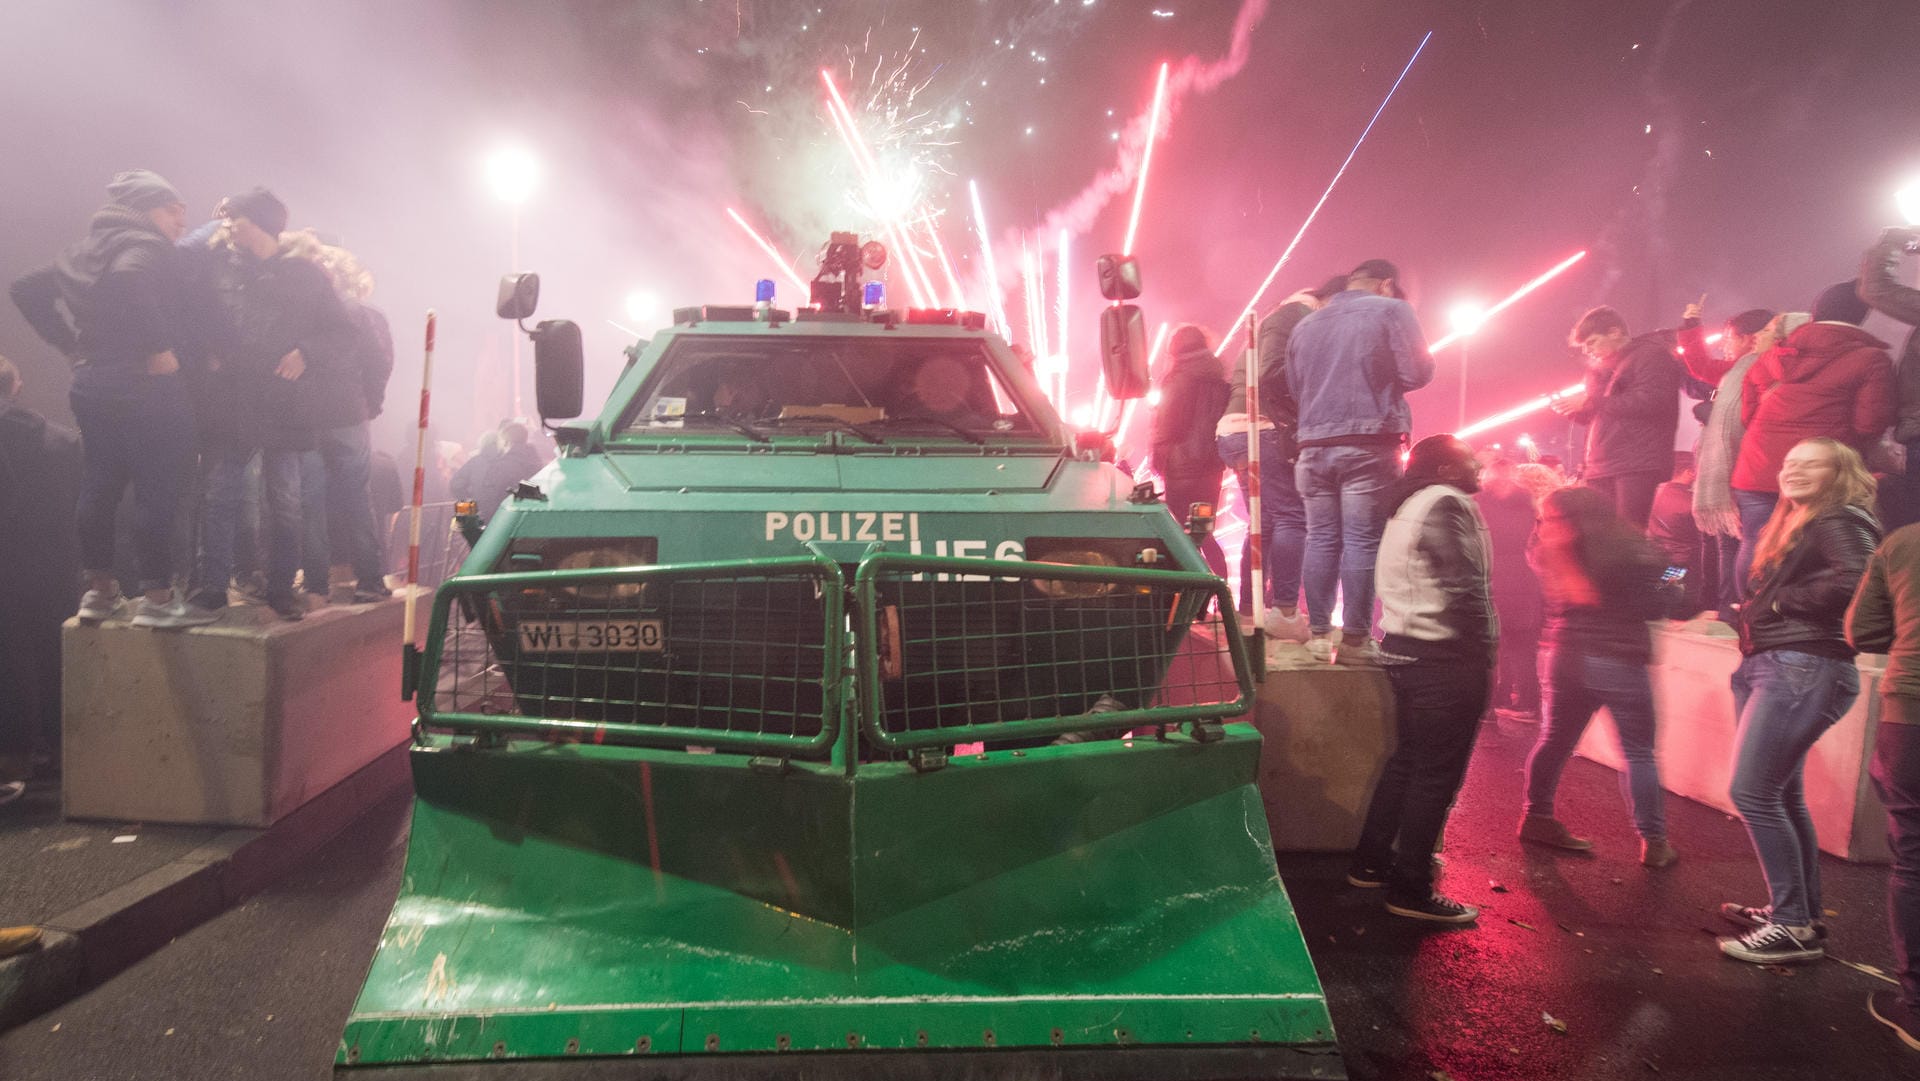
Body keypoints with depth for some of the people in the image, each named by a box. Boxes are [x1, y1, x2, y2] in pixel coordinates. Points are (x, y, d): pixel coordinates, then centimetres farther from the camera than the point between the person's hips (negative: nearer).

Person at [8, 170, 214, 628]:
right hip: (149, 387, -9)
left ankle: (99, 590, 20)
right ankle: (156, 598, -6)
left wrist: (73, 345, 15)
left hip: (93, 383, 9)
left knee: (98, 488, 12)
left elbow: (28, 290, 20)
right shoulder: (146, 247, -9)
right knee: (158, 491, -6)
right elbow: (126, 279, -31)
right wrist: (157, 347, -25)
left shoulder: (84, 250, 18)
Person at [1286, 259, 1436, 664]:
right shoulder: (1391, 311, 1)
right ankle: (1355, 638, -3)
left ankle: (1319, 633, 11)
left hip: (1315, 445, 5)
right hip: (1369, 444, -5)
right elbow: (1417, 373, -5)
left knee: (1321, 539, 9)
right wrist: (1382, 380, 14)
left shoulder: (1306, 324, 16)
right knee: (1363, 541, -3)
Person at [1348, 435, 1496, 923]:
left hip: (1405, 649, 10)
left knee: (1407, 759, 19)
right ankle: (1410, 891, 4)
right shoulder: (1445, 503, -13)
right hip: (1444, 659, -10)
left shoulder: (1407, 507, 17)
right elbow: (1466, 589, -20)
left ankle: (1371, 863, 26)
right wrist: (1483, 654, -14)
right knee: (1437, 774, -3)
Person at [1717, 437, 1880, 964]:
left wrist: (1782, 602, -14)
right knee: (1783, 795, 14)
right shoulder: (1792, 525, 21)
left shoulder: (1842, 521, -7)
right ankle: (1802, 912, 25)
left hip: (1803, 669, -10)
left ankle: (1792, 926, -6)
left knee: (1752, 792, -12)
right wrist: (1750, 615, 0)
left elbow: (1853, 581, -25)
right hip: (1768, 665, 10)